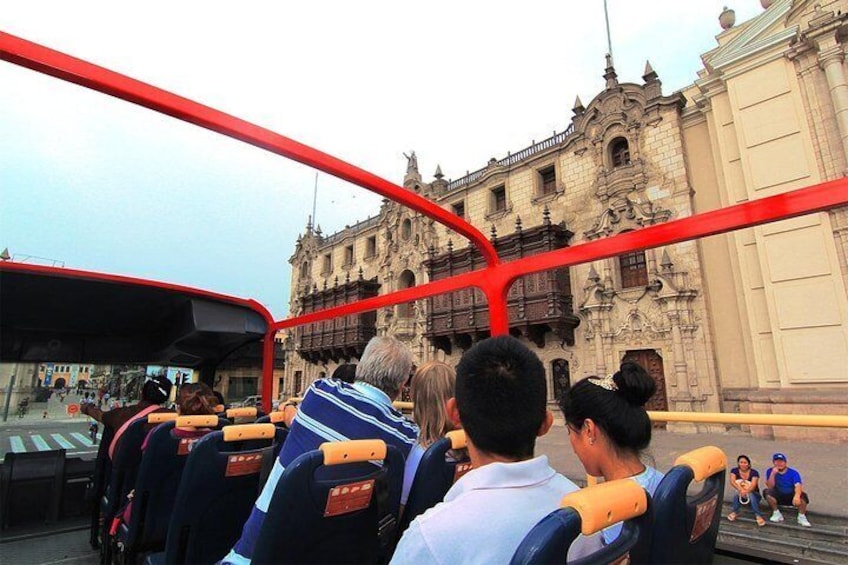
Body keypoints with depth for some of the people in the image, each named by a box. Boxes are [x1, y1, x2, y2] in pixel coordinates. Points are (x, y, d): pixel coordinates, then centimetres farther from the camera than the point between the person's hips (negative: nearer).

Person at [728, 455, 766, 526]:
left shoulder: (754, 472, -14)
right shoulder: (734, 471, -9)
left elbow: (753, 485, -30)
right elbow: (732, 482, -24)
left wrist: (746, 491, -50)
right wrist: (741, 489, -43)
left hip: (753, 495, -1)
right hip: (740, 496, 1)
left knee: (750, 494, -34)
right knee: (737, 492, -32)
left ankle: (758, 515, -30)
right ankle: (735, 512, -20)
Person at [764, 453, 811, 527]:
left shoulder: (793, 473, -11)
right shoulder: (770, 471, -7)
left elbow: (798, 486, -28)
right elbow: (770, 487, -15)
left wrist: (797, 496, -50)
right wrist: (773, 474, -27)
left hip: (791, 496, -1)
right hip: (779, 496, 1)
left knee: (802, 496, -31)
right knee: (767, 492, -29)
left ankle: (802, 517, -13)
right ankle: (777, 514, -10)